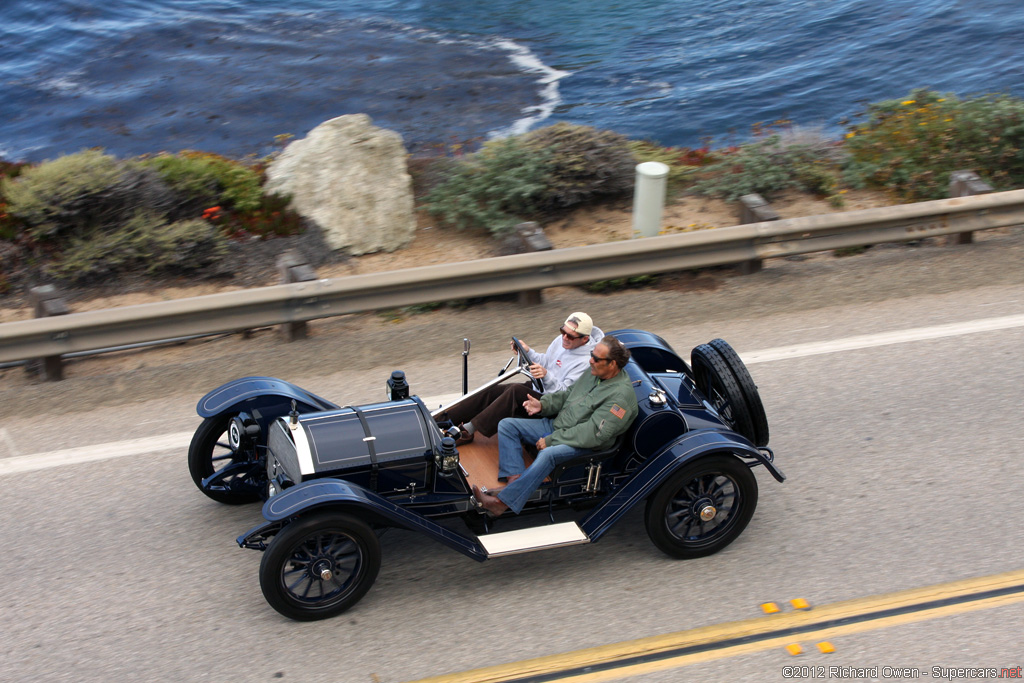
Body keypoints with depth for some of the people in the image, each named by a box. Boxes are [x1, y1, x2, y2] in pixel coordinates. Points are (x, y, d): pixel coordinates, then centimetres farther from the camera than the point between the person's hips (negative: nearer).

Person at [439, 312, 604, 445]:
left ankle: (468, 430, -29)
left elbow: (566, 394, -22)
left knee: (515, 391, -32)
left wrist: (547, 376, -37)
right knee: (492, 391, -9)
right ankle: (446, 419, -7)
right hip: (537, 388, 9)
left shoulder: (586, 361, -19)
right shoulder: (561, 340, 6)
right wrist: (528, 352, 1)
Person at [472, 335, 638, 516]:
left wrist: (551, 440, -22)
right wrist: (543, 404, -1)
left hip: (584, 446, -9)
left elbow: (594, 433, -24)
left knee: (548, 454, -39)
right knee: (507, 425, -3)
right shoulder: (593, 373, 8)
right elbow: (567, 394, 21)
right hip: (556, 425, 9)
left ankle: (504, 501, -42)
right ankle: (515, 479, -24)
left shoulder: (622, 395, -19)